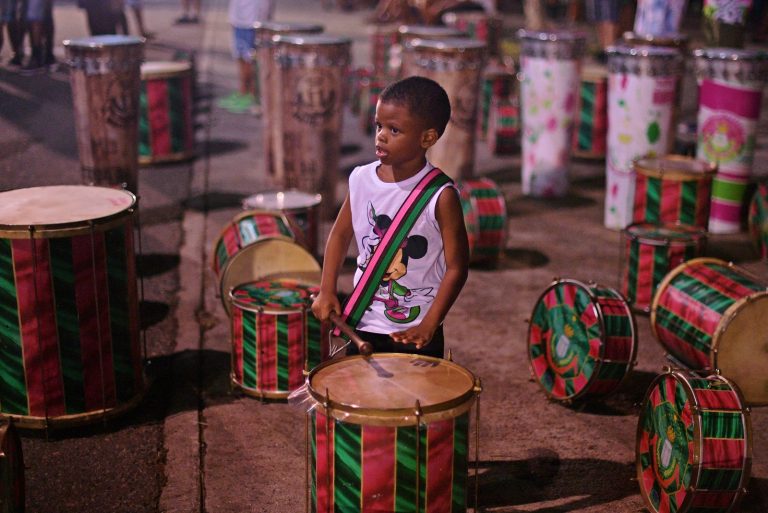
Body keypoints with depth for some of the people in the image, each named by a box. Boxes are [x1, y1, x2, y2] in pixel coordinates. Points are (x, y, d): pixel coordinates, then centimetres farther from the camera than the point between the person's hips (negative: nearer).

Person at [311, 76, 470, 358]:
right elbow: (341, 233, 10)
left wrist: (428, 325, -20)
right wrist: (327, 290, 0)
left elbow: (456, 267, -14)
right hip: (361, 326, 4)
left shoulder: (440, 197, -17)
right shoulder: (361, 179, -4)